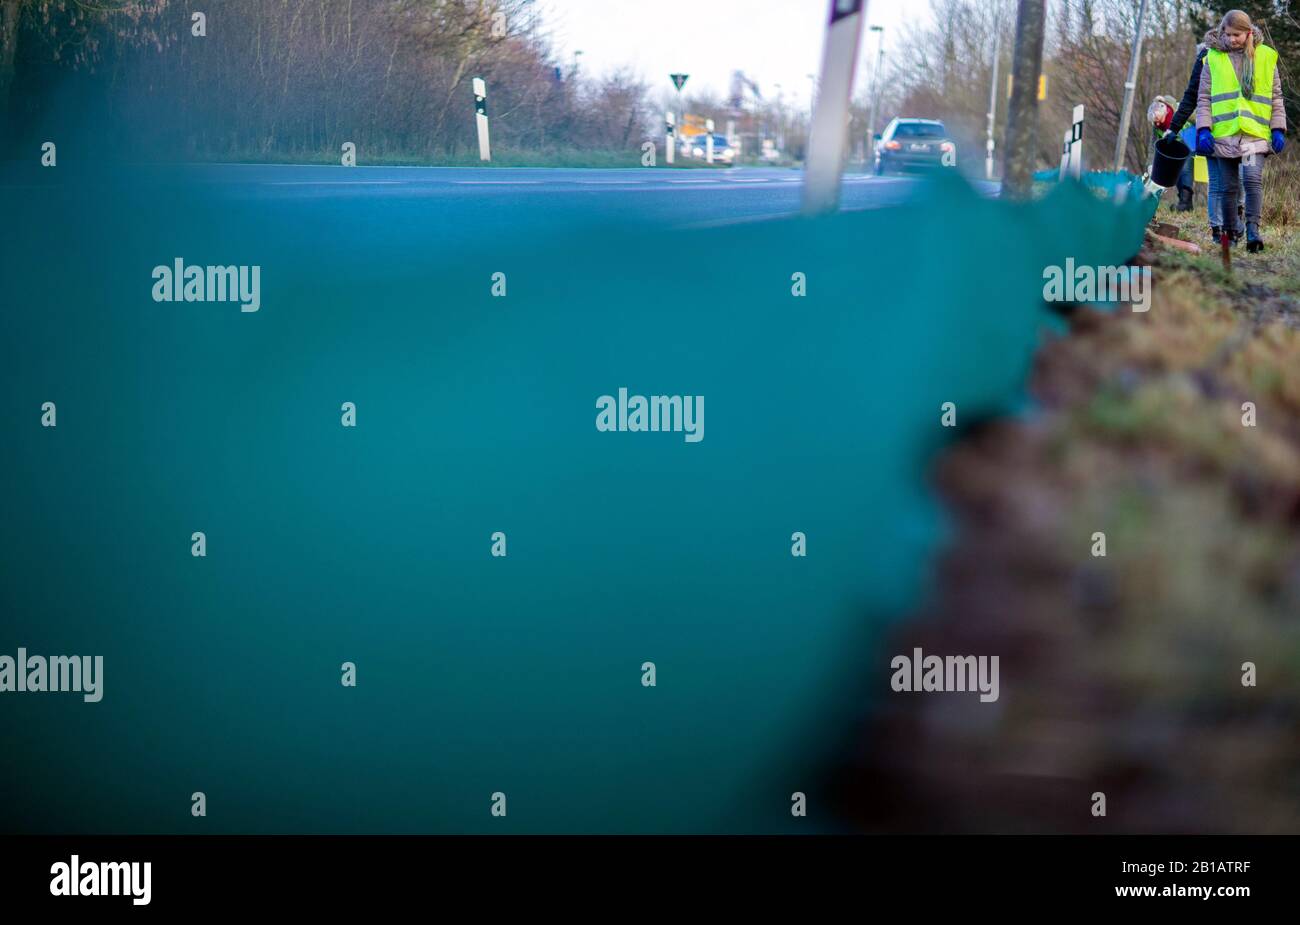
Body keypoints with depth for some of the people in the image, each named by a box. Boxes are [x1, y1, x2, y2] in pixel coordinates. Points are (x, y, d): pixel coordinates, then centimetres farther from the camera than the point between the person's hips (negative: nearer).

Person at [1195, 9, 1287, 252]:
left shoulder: (1265, 57, 8)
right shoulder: (1214, 58, 7)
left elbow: (1276, 97, 12)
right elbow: (1204, 97, 8)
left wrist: (1278, 129, 3)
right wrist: (1204, 129, -3)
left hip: (1255, 133, -1)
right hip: (1224, 133, 1)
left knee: (1253, 179, -19)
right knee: (1228, 187, 6)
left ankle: (1253, 230, -22)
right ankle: (1230, 233, 19)